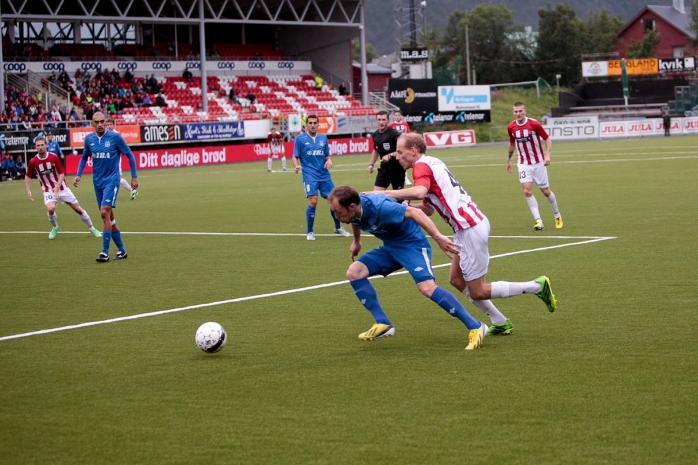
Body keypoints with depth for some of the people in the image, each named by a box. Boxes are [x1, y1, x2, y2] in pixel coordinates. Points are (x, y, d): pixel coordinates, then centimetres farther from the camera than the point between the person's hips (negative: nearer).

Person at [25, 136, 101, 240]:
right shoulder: (33, 162, -10)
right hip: (48, 190, 0)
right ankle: (55, 228, 3)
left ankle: (92, 228, 19)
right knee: (50, 208, -27)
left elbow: (62, 174, -9)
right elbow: (28, 177, 6)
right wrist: (28, 191, -4)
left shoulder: (54, 157, -13)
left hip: (61, 188, 0)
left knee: (78, 208, 2)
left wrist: (57, 187, -22)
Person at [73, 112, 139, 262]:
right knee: (109, 217, 9)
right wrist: (78, 175, 7)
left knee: (105, 213, -18)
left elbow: (129, 155, 0)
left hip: (112, 180, -5)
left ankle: (105, 252, -14)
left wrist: (134, 177, 0)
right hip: (97, 181, 5)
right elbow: (84, 157, 19)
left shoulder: (115, 137, -10)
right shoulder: (89, 139, 3)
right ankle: (122, 250, 20)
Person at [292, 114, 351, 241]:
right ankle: (309, 232, -1)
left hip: (324, 175, 4)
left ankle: (338, 228, 26)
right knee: (313, 202, -17)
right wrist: (296, 165, -19)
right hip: (310, 176, -4)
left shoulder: (323, 138, 11)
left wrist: (329, 161, -4)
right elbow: (295, 156, 1)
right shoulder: (300, 138, 0)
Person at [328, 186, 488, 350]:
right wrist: (356, 241, 33)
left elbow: (413, 212, -28)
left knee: (427, 287, -26)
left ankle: (475, 327, -18)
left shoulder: (379, 207, -32)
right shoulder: (353, 210, -8)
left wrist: (438, 237, -33)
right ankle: (383, 324, 1)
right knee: (354, 272, -4)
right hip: (390, 247, 8)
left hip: (412, 244, -8)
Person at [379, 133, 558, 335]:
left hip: (470, 228, -10)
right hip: (473, 223, 10)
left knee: (477, 292, 0)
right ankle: (500, 323, 21)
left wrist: (386, 194, -25)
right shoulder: (433, 163, 18)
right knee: (457, 280, 17)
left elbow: (419, 192, -34)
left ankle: (537, 286, 4)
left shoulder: (422, 166, -11)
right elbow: (429, 208, 18)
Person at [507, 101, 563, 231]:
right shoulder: (511, 127, -3)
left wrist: (547, 154, -22)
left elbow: (547, 139, -8)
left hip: (538, 162, -2)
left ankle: (557, 215, 30)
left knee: (546, 191, 6)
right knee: (527, 191, -14)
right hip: (523, 164, 2)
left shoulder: (534, 124, -15)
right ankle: (538, 221, -12)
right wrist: (509, 160, 22)